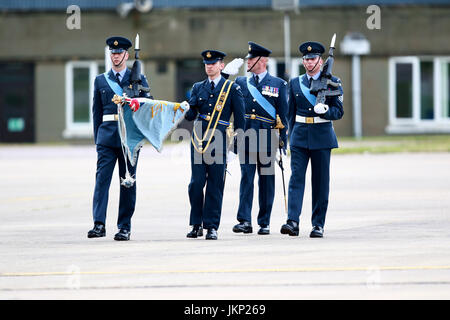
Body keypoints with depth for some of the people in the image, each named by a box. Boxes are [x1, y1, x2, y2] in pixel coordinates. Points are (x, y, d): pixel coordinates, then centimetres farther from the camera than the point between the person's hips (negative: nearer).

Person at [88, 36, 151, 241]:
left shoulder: (138, 79, 10)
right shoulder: (100, 80, 14)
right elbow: (97, 111, 14)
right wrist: (97, 139, 9)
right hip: (107, 136, 1)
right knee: (102, 178, -11)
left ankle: (124, 227, 7)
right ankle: (99, 224, -17)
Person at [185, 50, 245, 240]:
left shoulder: (232, 89, 6)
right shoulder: (198, 87, 16)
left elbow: (239, 117, 6)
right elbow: (191, 115, 10)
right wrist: (185, 110, -12)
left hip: (219, 140, -2)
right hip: (199, 139, 2)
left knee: (215, 185, -2)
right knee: (196, 182, -3)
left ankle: (211, 226, 3)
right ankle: (196, 225, 6)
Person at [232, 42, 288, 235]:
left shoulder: (278, 84, 6)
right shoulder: (241, 82, 12)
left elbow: (283, 115, 5)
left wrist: (283, 141, 1)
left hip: (267, 139, -1)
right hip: (246, 138, 1)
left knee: (266, 181, 3)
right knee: (246, 178, -7)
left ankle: (264, 223, 9)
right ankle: (245, 221, -12)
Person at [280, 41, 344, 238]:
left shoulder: (332, 82, 4)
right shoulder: (295, 83, 13)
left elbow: (339, 111, 1)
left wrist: (325, 110, -19)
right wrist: (291, 137, 12)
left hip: (322, 136, -2)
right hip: (300, 136, 2)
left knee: (320, 182, 1)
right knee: (296, 177, -10)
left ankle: (318, 224, 8)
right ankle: (292, 222, -19)